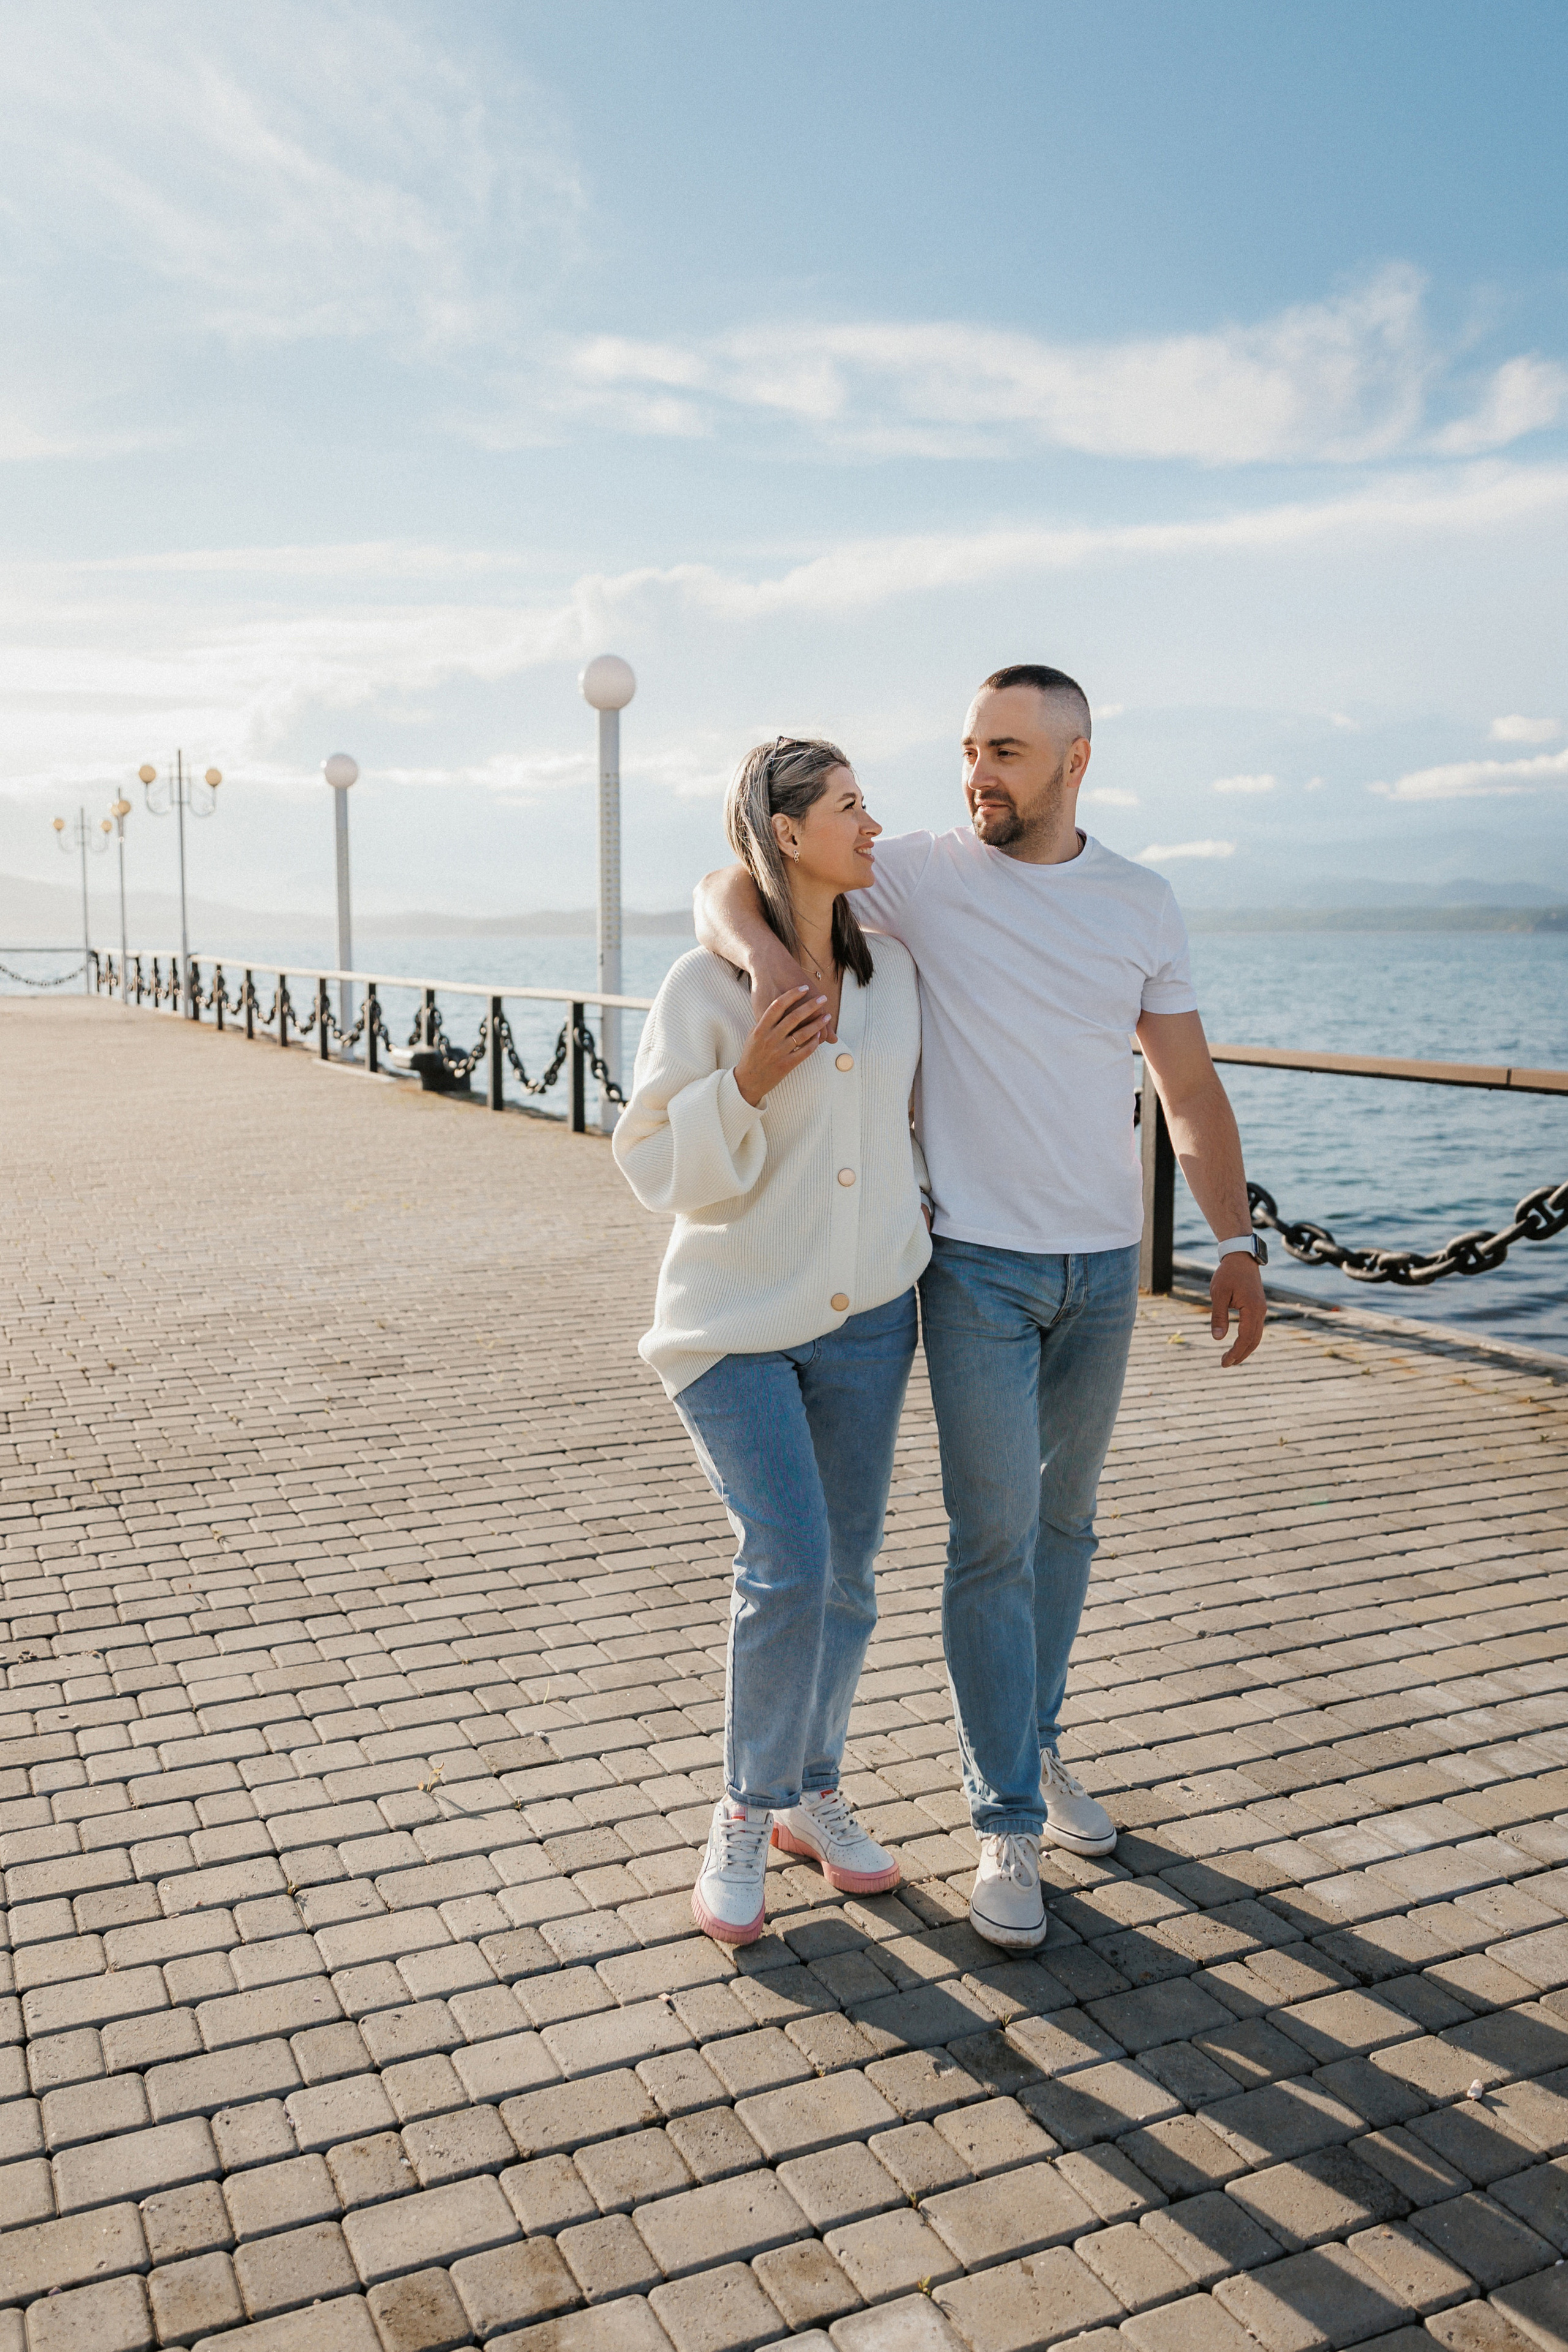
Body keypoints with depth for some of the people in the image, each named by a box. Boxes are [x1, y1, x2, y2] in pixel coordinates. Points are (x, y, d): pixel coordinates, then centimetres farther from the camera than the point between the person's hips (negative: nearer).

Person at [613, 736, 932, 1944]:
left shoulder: (891, 969, 2)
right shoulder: (706, 986, -12)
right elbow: (653, 1165, -11)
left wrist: (928, 1222, 11)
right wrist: (747, 1083, -23)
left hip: (868, 1315, 5)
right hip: (738, 1323, -5)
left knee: (849, 1571, 11)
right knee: (787, 1567, -12)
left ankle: (812, 1796, 32)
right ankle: (746, 1815, 12)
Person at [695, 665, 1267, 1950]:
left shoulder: (1143, 904, 3)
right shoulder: (922, 872, -6)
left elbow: (1190, 1086, 6)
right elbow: (725, 889, -8)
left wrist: (1237, 1242, -2)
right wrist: (765, 952, -31)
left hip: (1104, 1264, 4)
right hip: (976, 1264, -3)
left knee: (1065, 1518, 16)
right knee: (994, 1535, -2)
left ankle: (1034, 1742, 37)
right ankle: (1011, 1822, 12)